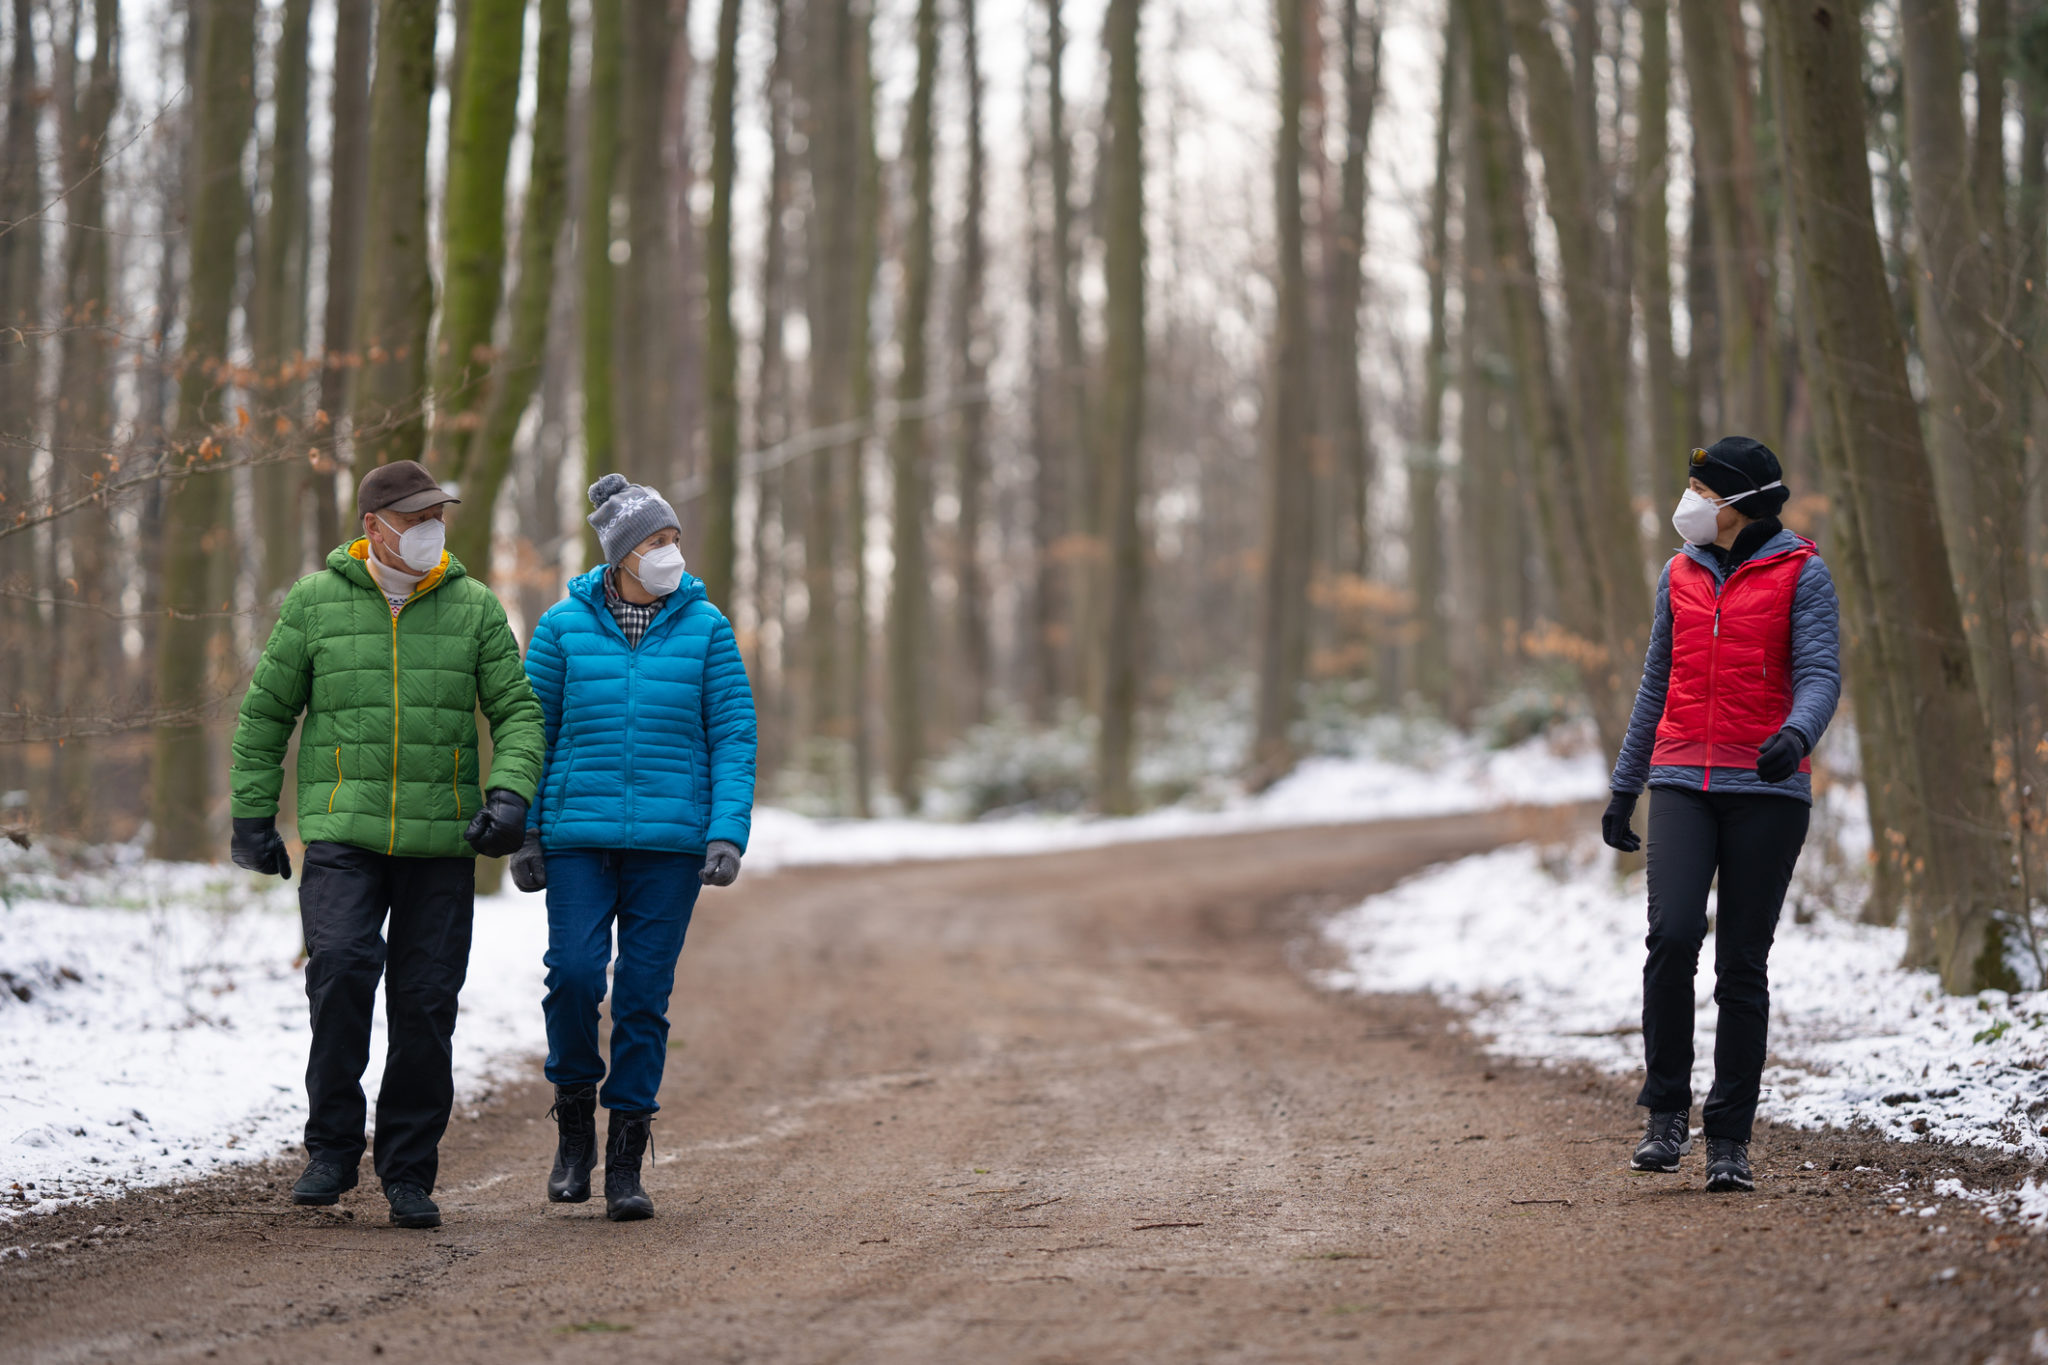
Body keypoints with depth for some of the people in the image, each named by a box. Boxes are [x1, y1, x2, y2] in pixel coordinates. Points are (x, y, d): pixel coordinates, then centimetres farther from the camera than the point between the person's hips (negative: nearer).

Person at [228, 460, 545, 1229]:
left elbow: (519, 712, 6)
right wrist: (252, 818, 6)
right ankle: (332, 1148, -6)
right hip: (342, 833, -1)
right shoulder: (316, 603, 4)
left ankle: (409, 1173, 11)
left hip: (442, 842, 1)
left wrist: (510, 794, -12)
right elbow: (266, 714, 10)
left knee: (426, 1004, -1)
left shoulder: (473, 608, 6)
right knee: (341, 966, -21)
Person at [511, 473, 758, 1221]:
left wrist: (729, 835, -8)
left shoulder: (706, 628, 2)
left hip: (670, 842, 0)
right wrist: (523, 833, 1)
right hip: (579, 836, 0)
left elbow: (734, 735, 1)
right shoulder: (563, 627, 1)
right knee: (573, 973, -13)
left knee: (645, 993, 0)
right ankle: (574, 1117, 12)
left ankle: (625, 1162, 8)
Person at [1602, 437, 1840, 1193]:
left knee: (1743, 963, -1)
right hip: (1683, 782, 3)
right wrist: (1623, 789, 20)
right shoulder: (1682, 575, 12)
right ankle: (1667, 1115, -2)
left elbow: (1821, 675, -9)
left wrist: (1796, 736, -31)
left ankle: (1730, 1140, 8)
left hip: (1767, 790, -3)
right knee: (1671, 937, -16)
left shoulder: (1801, 574, -1)